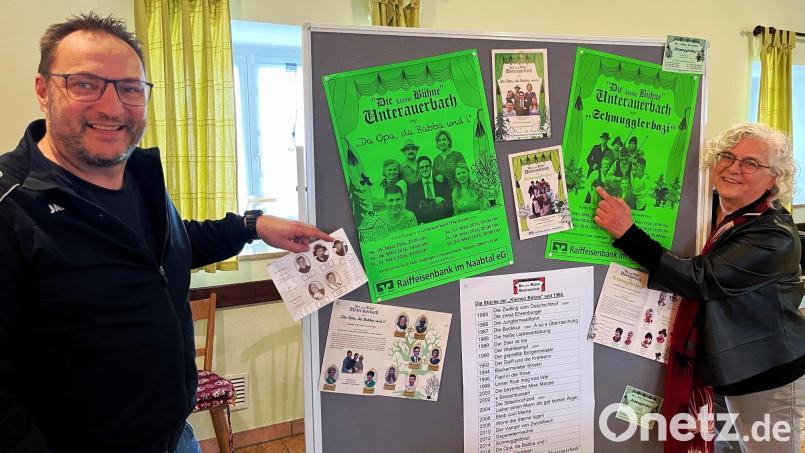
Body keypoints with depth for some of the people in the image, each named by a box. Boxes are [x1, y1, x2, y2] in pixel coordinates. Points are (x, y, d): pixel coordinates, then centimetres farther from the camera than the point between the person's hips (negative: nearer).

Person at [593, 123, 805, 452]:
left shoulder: (775, 236, -23)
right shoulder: (711, 207, -1)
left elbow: (699, 279, -31)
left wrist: (627, 232, -33)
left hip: (769, 377, -7)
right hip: (731, 368, 7)